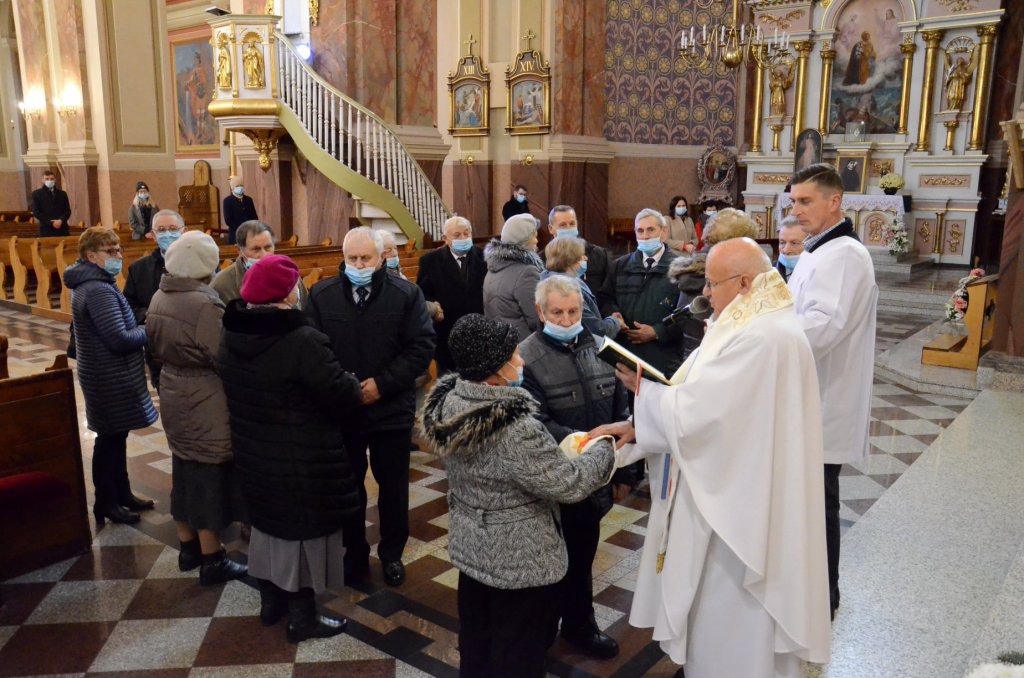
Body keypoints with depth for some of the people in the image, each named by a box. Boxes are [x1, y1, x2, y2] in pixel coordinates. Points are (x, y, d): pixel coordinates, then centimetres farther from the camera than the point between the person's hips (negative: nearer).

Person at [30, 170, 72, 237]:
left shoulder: (62, 194, 16)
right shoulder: (36, 194, 7)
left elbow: (67, 211, 9)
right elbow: (36, 212, -2)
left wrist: (61, 220, -11)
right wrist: (51, 222, -12)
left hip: (62, 230, 3)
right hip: (46, 230, -3)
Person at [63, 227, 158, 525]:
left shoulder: (90, 284, 9)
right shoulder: (98, 290, -23)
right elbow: (120, 340, -26)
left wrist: (139, 325, 1)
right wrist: (149, 330, -10)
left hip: (108, 375, 10)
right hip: (111, 379, -10)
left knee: (116, 436, 19)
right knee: (110, 439, 4)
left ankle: (122, 493, 33)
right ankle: (106, 502, 18)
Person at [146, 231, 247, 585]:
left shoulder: (159, 297, 3)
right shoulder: (205, 302, -24)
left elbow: (155, 346, 14)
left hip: (174, 394, 8)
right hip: (206, 401, -8)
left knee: (185, 469, 20)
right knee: (209, 475, 3)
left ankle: (188, 546, 33)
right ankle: (211, 561, 15)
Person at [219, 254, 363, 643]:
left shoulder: (232, 337, 0)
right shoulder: (303, 341, -26)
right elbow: (343, 398, -23)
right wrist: (353, 385, -2)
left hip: (254, 454, 8)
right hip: (302, 461, -8)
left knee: (270, 521, 22)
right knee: (302, 529, 7)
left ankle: (270, 600, 38)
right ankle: (302, 617, 20)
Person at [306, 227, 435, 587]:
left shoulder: (406, 294, -7)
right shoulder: (322, 294, -1)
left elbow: (421, 347, -10)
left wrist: (382, 384, -17)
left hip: (391, 409, -1)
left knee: (393, 486, 13)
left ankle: (392, 553, 32)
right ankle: (353, 551, 34)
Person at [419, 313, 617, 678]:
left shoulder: (449, 405, -9)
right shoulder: (516, 431, -34)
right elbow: (570, 484, -23)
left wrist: (554, 450, 3)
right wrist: (604, 449, -6)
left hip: (470, 546, 8)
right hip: (520, 561, -7)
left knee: (476, 640, 27)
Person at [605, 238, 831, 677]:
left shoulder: (759, 339, -28)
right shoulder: (755, 325, 6)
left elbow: (695, 411, -26)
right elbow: (704, 400, 7)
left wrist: (641, 390, -8)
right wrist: (635, 425, 0)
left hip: (738, 503, -10)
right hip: (737, 492, 10)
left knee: (730, 617, 11)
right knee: (721, 610, 25)